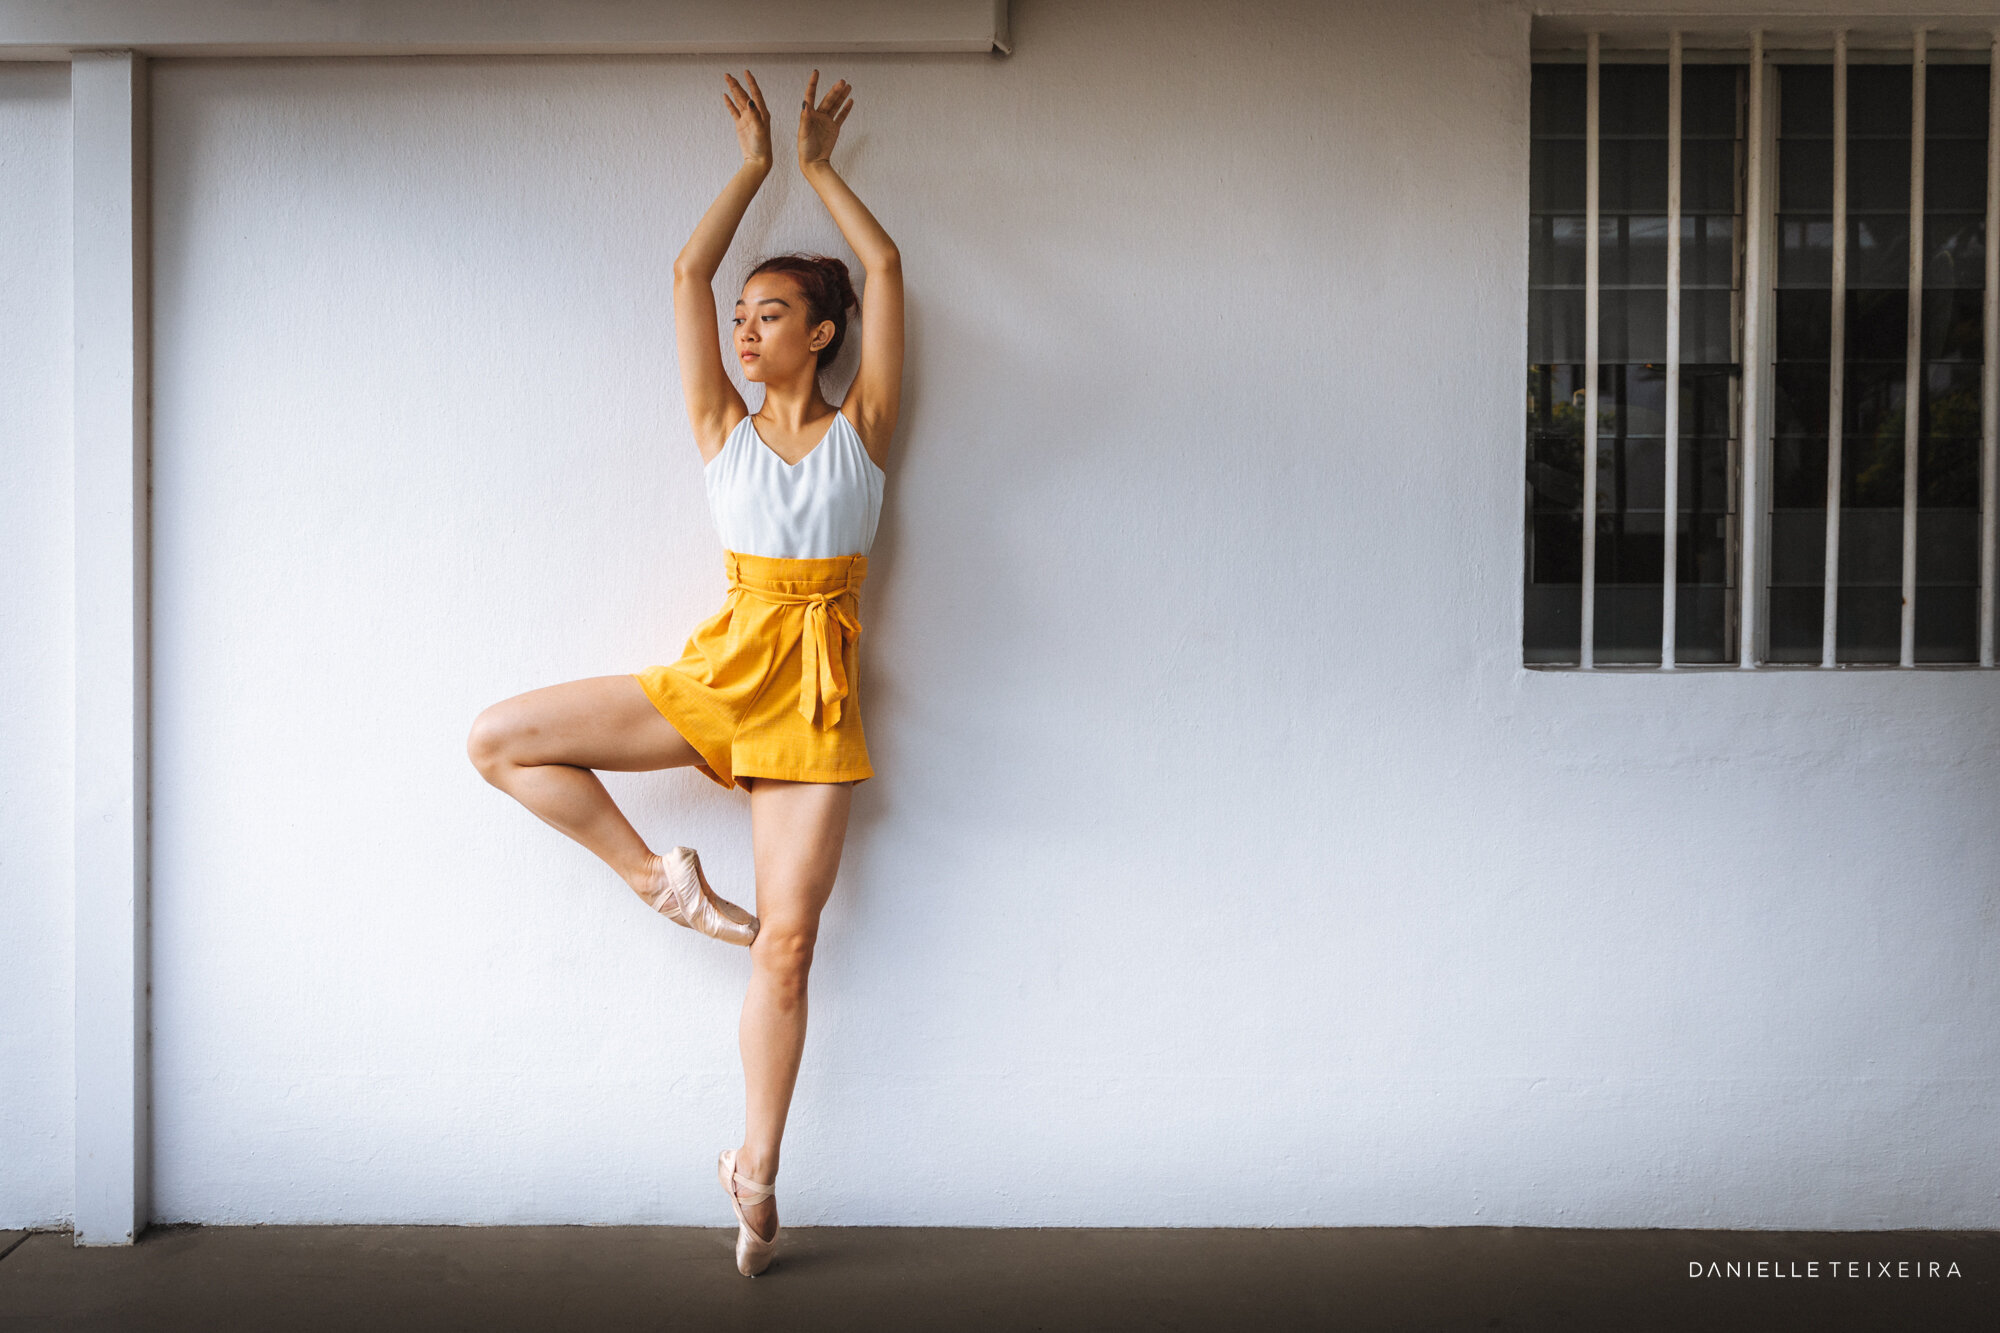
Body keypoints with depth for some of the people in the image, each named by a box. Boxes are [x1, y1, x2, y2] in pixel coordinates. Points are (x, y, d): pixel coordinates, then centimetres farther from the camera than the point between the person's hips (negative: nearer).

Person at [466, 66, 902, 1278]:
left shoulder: (862, 431, 4)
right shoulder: (723, 431, 8)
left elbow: (886, 267, 2)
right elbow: (689, 274, 6)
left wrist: (819, 166, 12)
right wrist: (755, 165, 12)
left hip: (816, 696, -2)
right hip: (717, 675, 2)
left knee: (787, 940, -2)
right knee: (499, 740, -9)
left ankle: (757, 1169, 12)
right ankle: (657, 875, 3)